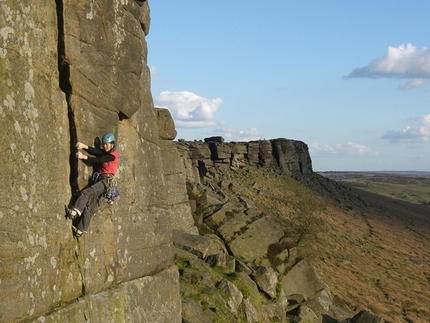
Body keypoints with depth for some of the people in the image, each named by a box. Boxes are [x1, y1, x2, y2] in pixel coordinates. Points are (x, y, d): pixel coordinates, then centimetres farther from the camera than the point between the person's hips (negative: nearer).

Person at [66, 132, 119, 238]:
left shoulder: (114, 155, -2)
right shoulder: (104, 152, 19)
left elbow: (99, 160, -16)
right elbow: (95, 151, -2)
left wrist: (84, 157, -23)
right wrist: (84, 146, -22)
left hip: (107, 181, -7)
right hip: (99, 179, 7)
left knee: (86, 192, -27)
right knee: (89, 204, -6)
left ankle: (75, 212, -41)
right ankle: (81, 229, -10)